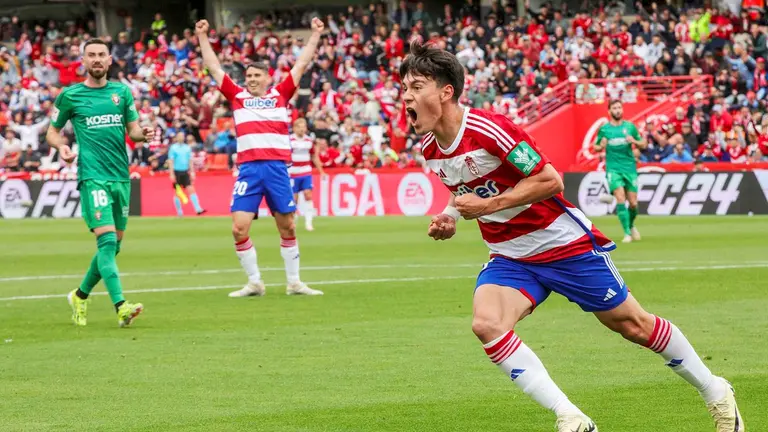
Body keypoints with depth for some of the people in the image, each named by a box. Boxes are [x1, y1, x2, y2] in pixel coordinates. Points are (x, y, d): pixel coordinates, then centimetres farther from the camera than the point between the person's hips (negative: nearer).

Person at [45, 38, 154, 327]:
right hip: (93, 176, -5)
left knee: (113, 245, 11)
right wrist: (61, 146, -10)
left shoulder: (122, 92, 11)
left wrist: (143, 134, -7)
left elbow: (133, 129, 16)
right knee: (107, 240, -18)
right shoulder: (70, 95, 2)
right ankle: (120, 306, -26)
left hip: (121, 177, 5)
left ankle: (80, 296, 31)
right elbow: (52, 132, 11)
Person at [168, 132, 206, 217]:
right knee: (177, 193, 3)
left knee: (191, 190, -7)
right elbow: (170, 161, -5)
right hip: (177, 172, -3)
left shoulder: (187, 148, 9)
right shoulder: (173, 148, -3)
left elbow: (190, 160, 13)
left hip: (185, 172, 3)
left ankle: (198, 209, -14)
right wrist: (171, 174, -12)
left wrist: (192, 172, 5)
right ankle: (179, 212, 12)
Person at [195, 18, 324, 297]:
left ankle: (294, 282, 14)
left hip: (277, 167, 0)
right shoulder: (237, 96, 14)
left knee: (287, 227, 4)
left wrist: (315, 35, 18)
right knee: (239, 228, -7)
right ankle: (254, 283, 5)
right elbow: (214, 67, 19)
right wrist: (202, 37, 18)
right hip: (248, 168, 0)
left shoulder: (280, 95, 12)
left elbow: (301, 64, 17)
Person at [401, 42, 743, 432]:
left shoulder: (489, 129, -26)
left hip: (564, 243, -6)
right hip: (510, 258, 6)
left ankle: (715, 394, 29)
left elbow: (550, 180, -24)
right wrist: (448, 218, -2)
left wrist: (487, 204, -27)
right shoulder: (429, 150, -2)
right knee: (486, 324, -22)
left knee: (632, 325, 6)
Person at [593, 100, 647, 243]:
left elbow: (643, 144, 12)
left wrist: (634, 141, -9)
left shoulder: (630, 126, 6)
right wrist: (601, 146, -10)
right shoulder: (604, 129, 4)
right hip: (613, 168, -2)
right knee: (620, 200, -18)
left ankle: (631, 225, 32)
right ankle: (627, 233, -14)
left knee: (633, 203, 1)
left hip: (630, 168, 2)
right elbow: (596, 148, 13)